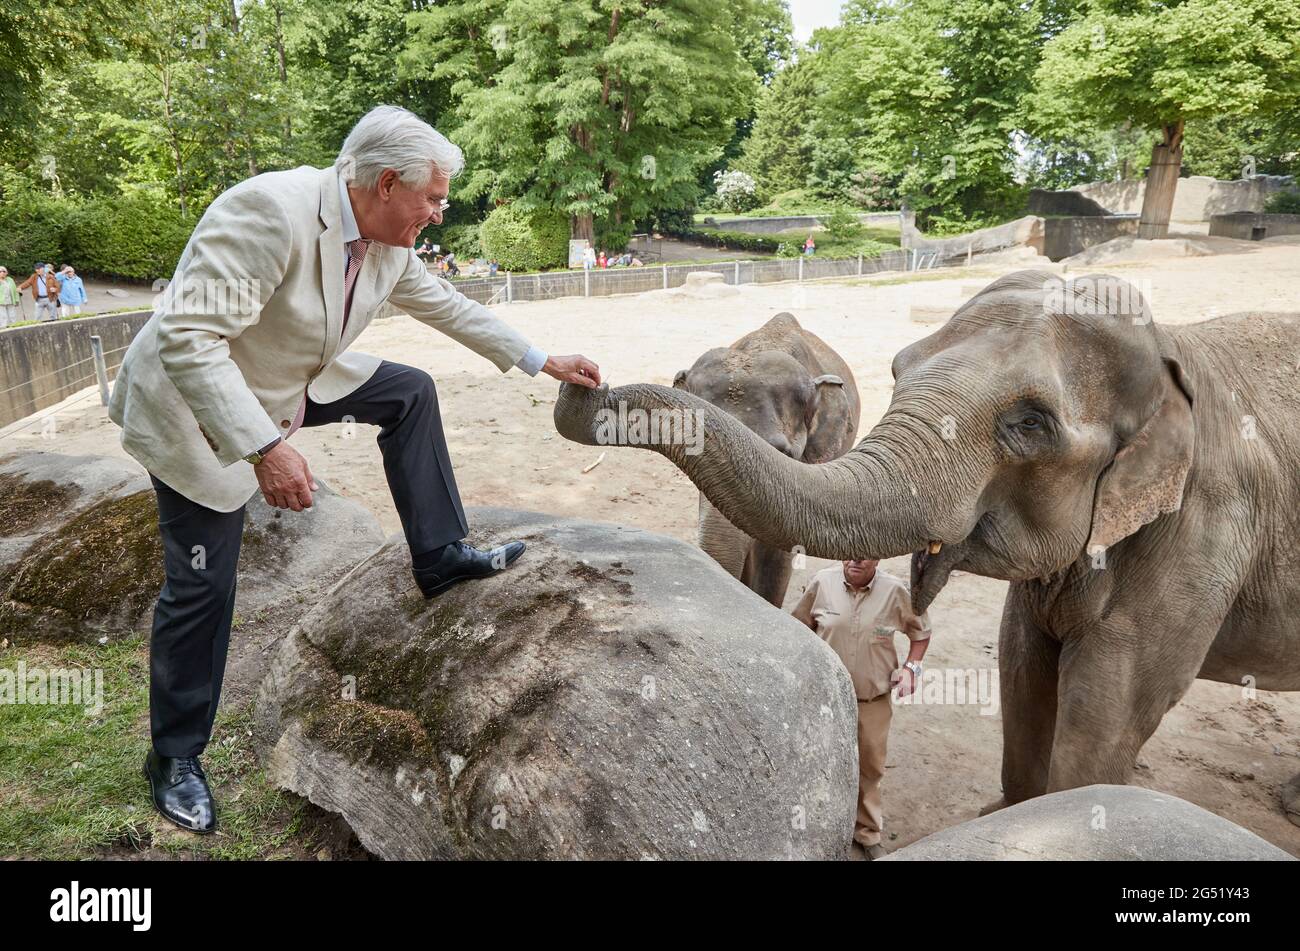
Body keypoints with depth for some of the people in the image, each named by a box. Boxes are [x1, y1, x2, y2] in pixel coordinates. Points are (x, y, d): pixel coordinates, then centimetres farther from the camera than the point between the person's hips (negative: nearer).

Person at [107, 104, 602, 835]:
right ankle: (176, 757, 21)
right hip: (199, 407, -7)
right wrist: (264, 448, -42)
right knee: (203, 585, 0)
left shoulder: (390, 241, -8)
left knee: (411, 394, 3)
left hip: (293, 384, 8)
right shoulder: (269, 212, -33)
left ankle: (440, 557, 13)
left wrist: (542, 361, 11)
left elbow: (446, 304, 8)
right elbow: (189, 338, -35)